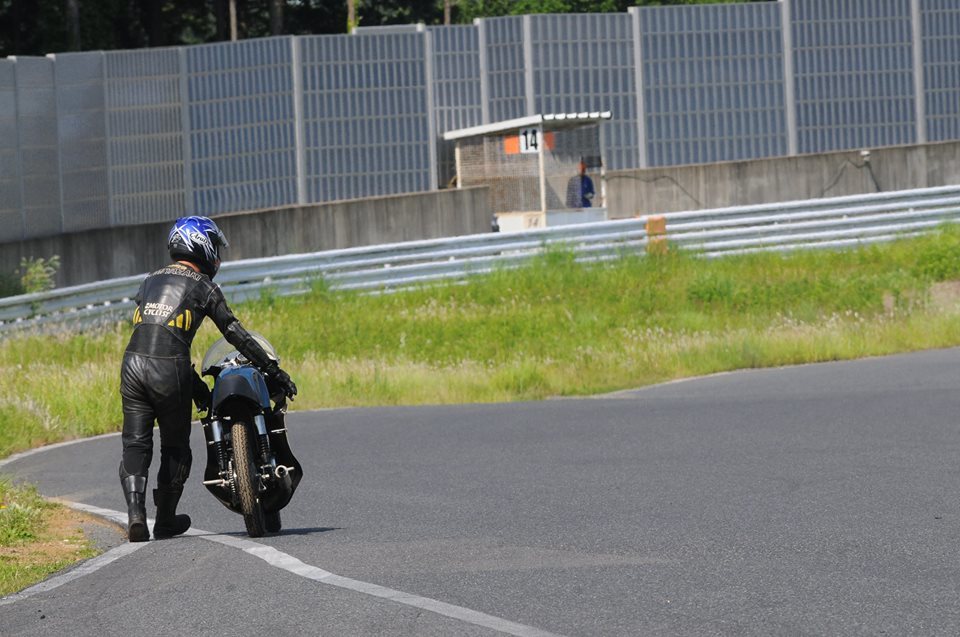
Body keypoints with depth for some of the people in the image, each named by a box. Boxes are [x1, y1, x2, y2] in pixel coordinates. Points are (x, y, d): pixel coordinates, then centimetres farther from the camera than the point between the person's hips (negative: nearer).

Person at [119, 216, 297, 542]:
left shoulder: (150, 281, 23)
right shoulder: (203, 286, 7)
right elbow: (235, 334, 4)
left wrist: (192, 380, 27)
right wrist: (274, 370, 8)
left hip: (133, 363, 4)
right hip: (169, 369, -4)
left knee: (136, 443, 5)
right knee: (175, 448, 13)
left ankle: (135, 512, -15)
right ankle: (165, 521, 19)